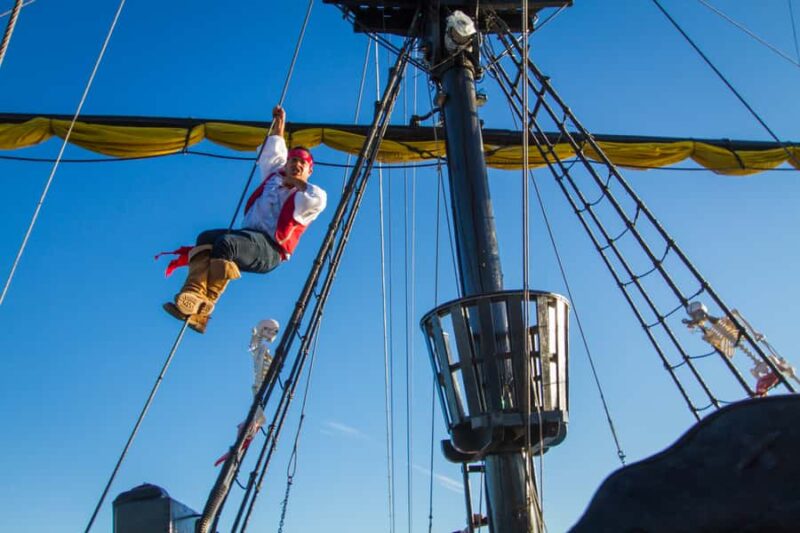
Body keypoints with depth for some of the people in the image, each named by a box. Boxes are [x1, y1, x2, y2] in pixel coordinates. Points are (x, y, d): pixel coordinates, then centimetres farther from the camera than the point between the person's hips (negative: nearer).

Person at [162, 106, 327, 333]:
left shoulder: (308, 193, 13)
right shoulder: (275, 176, 29)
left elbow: (319, 200, -11)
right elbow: (273, 153, 43)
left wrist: (298, 183, 3)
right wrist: (280, 123, 47)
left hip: (269, 249, -6)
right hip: (247, 238, 6)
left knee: (226, 241, -34)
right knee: (206, 237, -24)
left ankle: (202, 306, -43)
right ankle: (192, 293, -45)